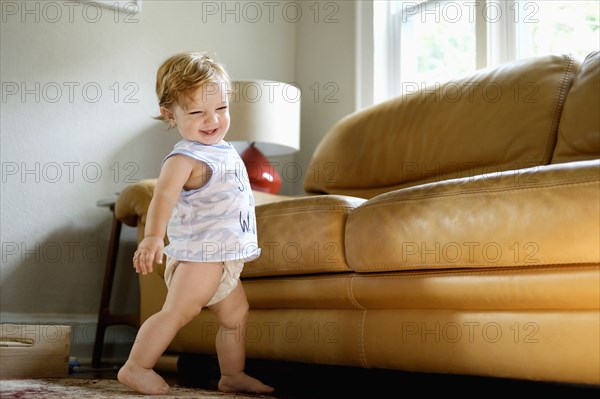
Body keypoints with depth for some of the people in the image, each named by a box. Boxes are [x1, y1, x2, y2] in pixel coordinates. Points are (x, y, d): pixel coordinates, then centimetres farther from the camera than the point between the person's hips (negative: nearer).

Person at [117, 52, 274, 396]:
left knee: (236, 315, 16)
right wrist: (153, 236, -52)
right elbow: (164, 195, -36)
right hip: (198, 254, -9)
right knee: (178, 311, -12)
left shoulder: (225, 150, 10)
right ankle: (135, 367, 0)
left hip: (226, 255, 9)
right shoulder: (185, 158, -19)